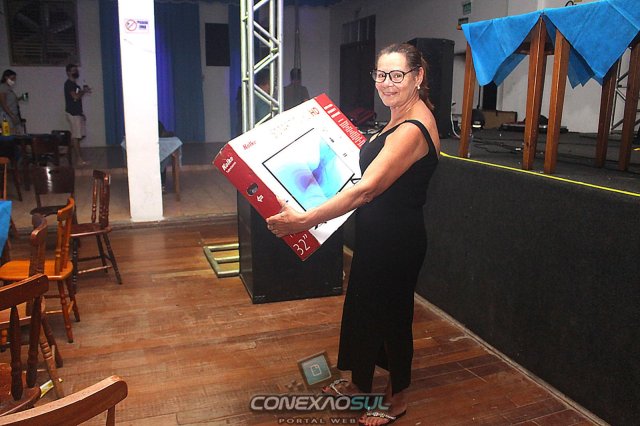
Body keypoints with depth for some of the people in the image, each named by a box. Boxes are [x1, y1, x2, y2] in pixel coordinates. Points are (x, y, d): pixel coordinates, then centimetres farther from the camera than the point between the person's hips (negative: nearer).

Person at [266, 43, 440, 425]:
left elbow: (366, 190, -33)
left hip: (396, 240, -10)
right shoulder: (401, 118, 7)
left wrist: (304, 220, -33)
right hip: (376, 234, 10)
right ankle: (361, 384, 42)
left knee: (392, 314, 9)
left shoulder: (412, 130, -25)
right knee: (362, 307, 20)